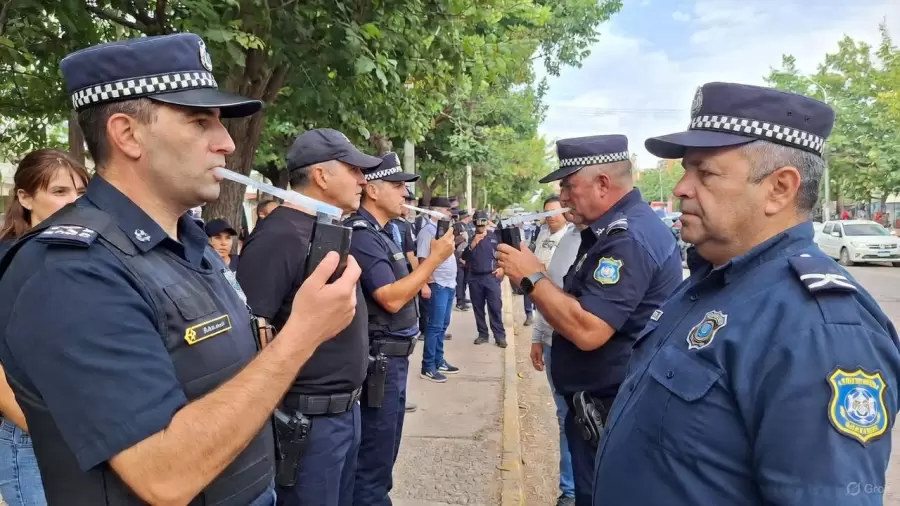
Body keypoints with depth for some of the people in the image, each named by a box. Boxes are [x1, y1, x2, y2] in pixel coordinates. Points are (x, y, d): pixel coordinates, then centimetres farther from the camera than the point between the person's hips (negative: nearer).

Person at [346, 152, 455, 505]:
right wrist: (435, 258, -20)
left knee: (383, 454, 20)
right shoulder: (362, 236, -18)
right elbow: (391, 299, -24)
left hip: (393, 357, 10)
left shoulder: (381, 233, 13)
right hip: (379, 360, -10)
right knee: (373, 461, 1)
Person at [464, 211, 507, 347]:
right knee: (478, 308, 7)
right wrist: (473, 244, -17)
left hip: (492, 276, -2)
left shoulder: (495, 236, 2)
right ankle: (482, 334, 16)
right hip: (475, 278, 2)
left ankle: (500, 336, 0)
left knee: (495, 307, -5)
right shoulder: (470, 238, 6)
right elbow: (464, 257, -4)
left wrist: (502, 267, -4)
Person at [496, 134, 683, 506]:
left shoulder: (629, 237, -23)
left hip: (611, 413, -10)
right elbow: (579, 305, 14)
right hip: (601, 405, 10)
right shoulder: (615, 228, 12)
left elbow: (587, 330, -30)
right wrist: (535, 276, -1)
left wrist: (531, 277, -19)